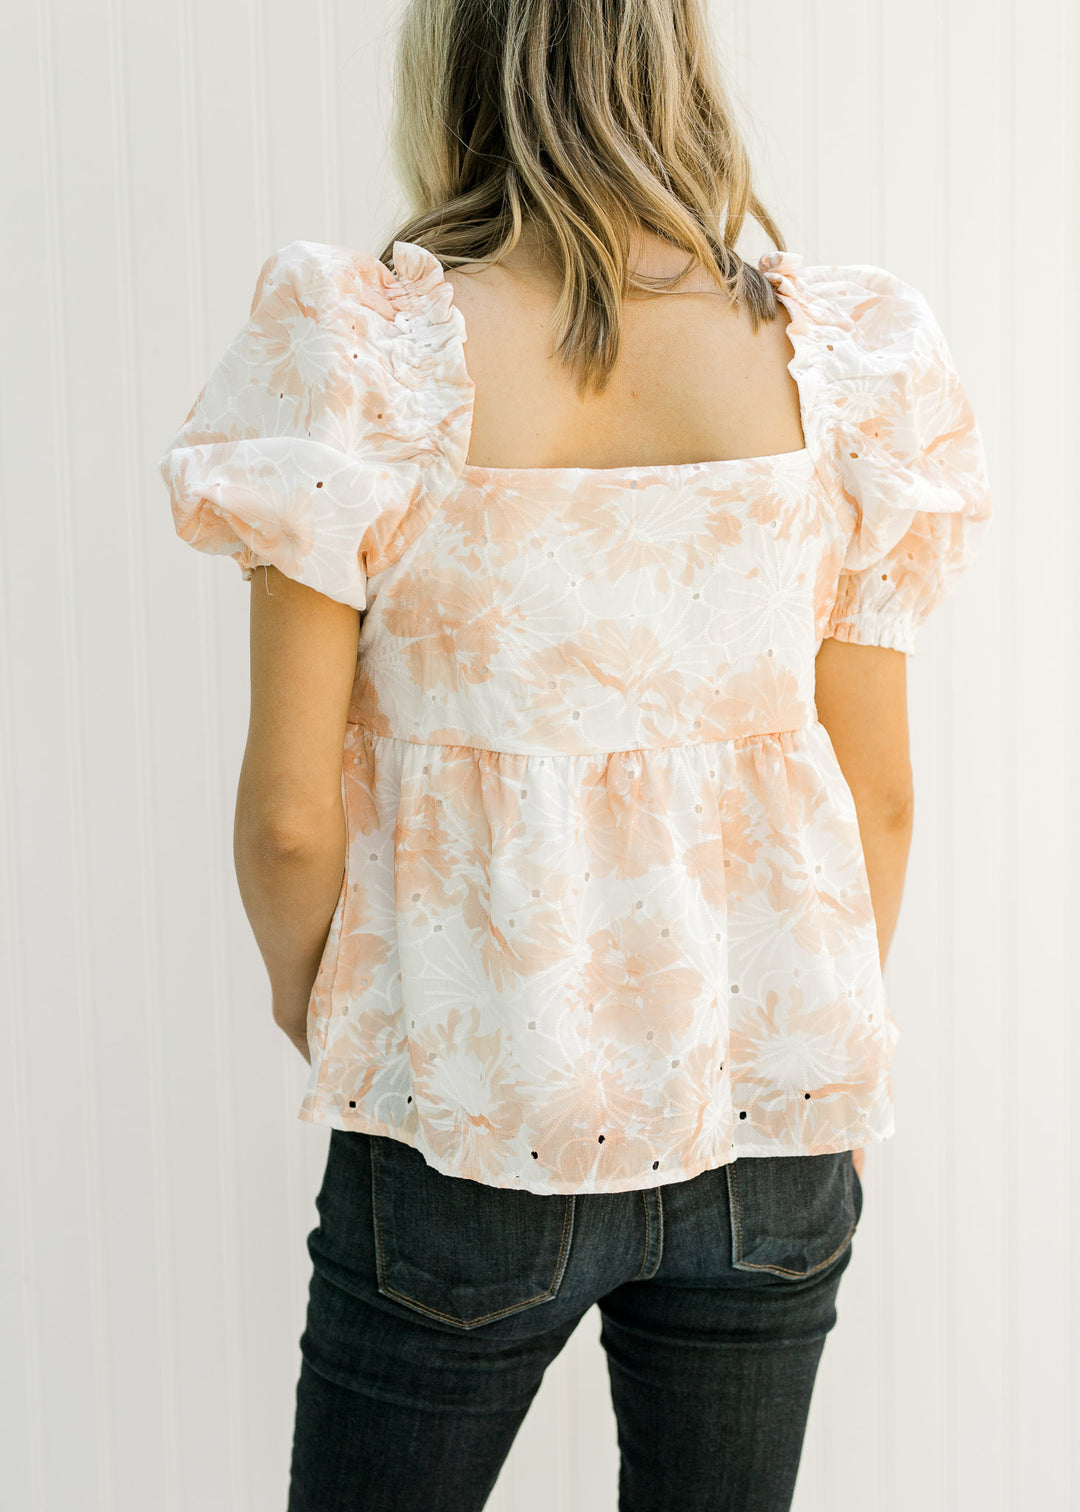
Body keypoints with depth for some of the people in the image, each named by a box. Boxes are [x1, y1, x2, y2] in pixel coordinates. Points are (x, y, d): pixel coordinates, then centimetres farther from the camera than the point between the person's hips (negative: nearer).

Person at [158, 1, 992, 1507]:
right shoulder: (838, 356, -4)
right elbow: (878, 793, 1)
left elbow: (290, 812, -11)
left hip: (473, 1129, -3)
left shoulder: (371, 349, -13)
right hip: (775, 1131, 3)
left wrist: (313, 1002, 10)